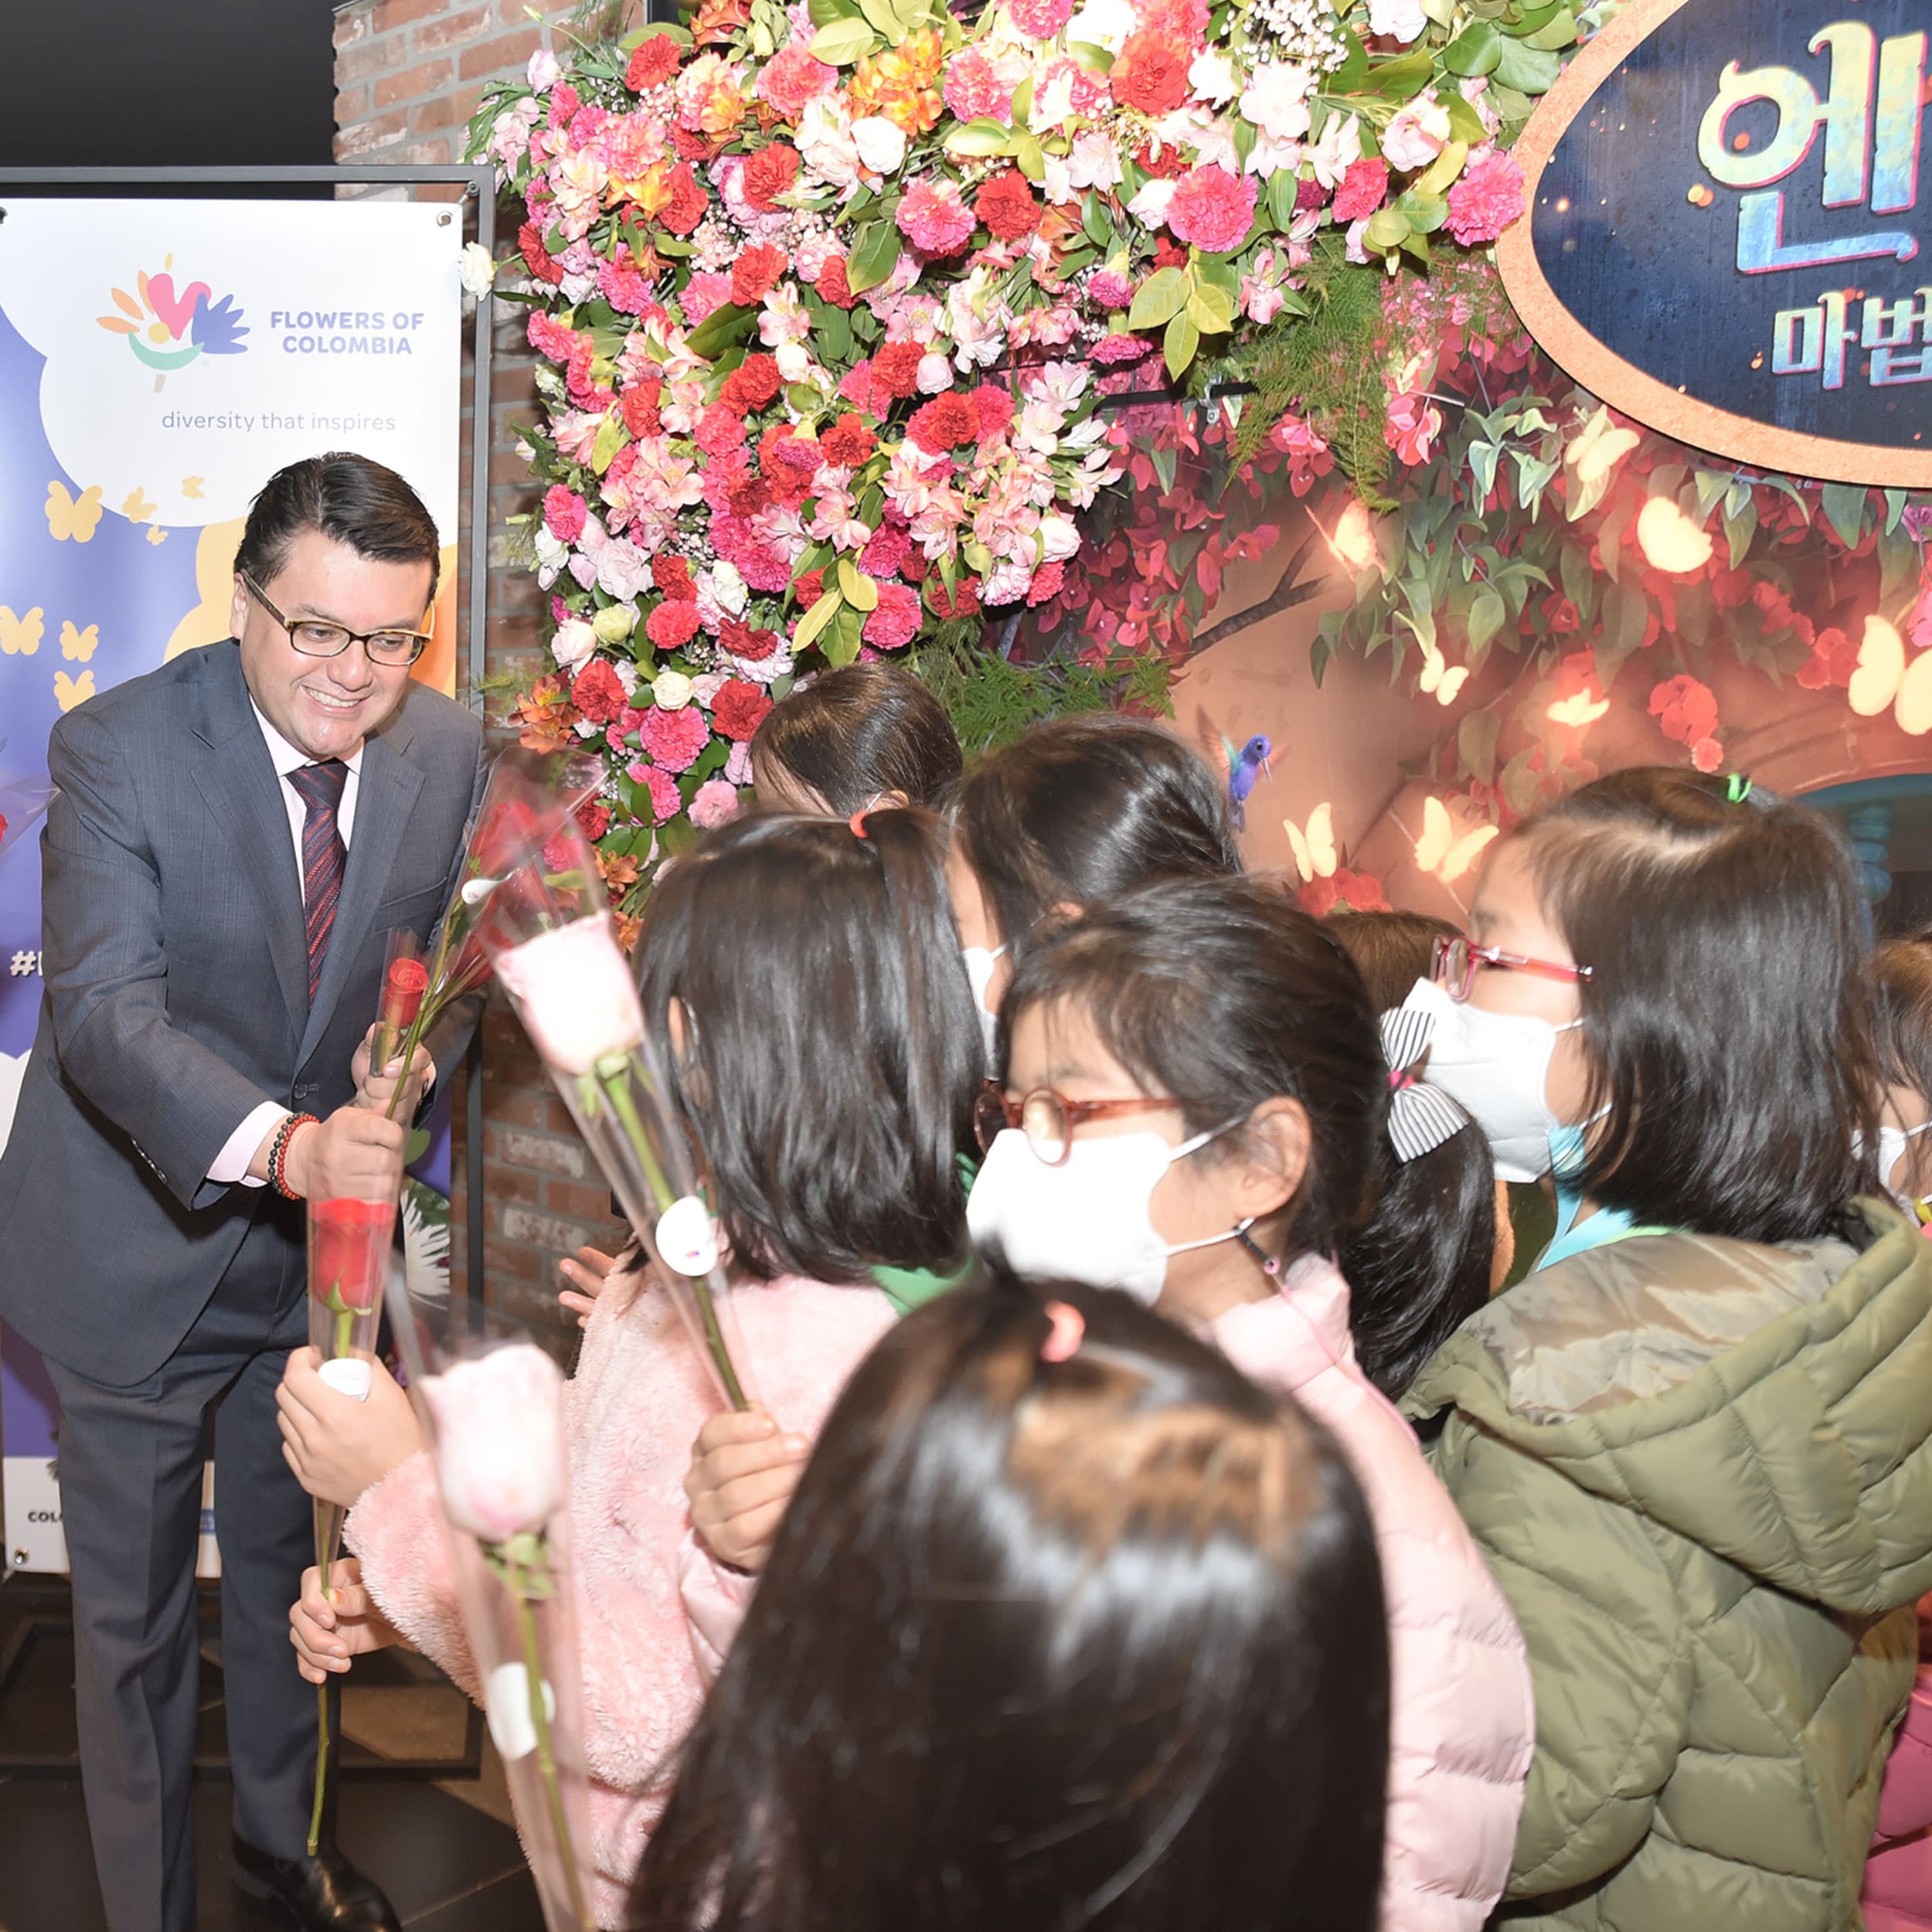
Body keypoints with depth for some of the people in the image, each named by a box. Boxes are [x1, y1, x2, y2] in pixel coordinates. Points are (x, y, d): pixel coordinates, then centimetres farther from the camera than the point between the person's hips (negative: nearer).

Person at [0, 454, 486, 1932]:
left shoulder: (449, 752, -9)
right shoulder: (119, 747, -22)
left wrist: (414, 1054, -16)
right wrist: (278, 1142, -48)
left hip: (323, 1247, 4)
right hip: (140, 1247, -4)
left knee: (292, 1574, 24)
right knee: (132, 1615, 13)